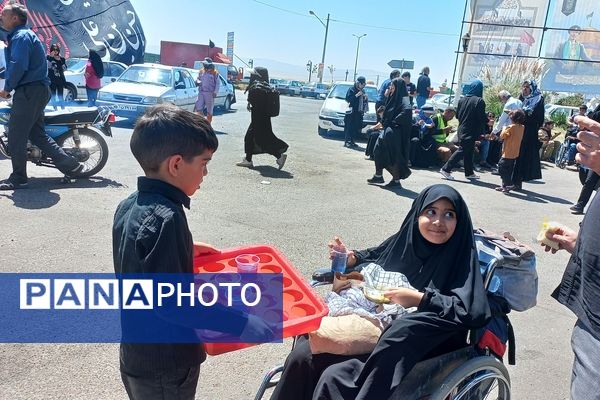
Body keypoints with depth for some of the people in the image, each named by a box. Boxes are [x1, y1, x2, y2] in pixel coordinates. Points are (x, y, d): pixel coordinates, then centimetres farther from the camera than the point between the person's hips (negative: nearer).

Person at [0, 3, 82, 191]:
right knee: (37, 134, 12)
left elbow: (19, 65, -21)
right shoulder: (23, 35, 23)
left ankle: (18, 178, 1)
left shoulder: (21, 36, -10)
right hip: (38, 91, 10)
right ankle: (71, 166, 12)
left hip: (29, 91, -10)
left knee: (16, 136, -5)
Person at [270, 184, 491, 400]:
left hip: (410, 347, -5)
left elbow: (474, 311, -21)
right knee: (302, 356, -6)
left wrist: (419, 299, -23)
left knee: (334, 379, -21)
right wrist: (352, 260, 1)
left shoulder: (461, 258, -12)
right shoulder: (406, 239, 2)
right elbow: (374, 257, 20)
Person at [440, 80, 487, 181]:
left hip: (462, 129, 7)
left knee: (468, 151, 15)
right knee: (462, 150, -4)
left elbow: (457, 115, 10)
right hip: (471, 131, -7)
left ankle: (469, 172, 23)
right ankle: (446, 169, -9)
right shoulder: (479, 101, -12)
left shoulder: (462, 99, 5)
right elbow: (482, 118, -12)